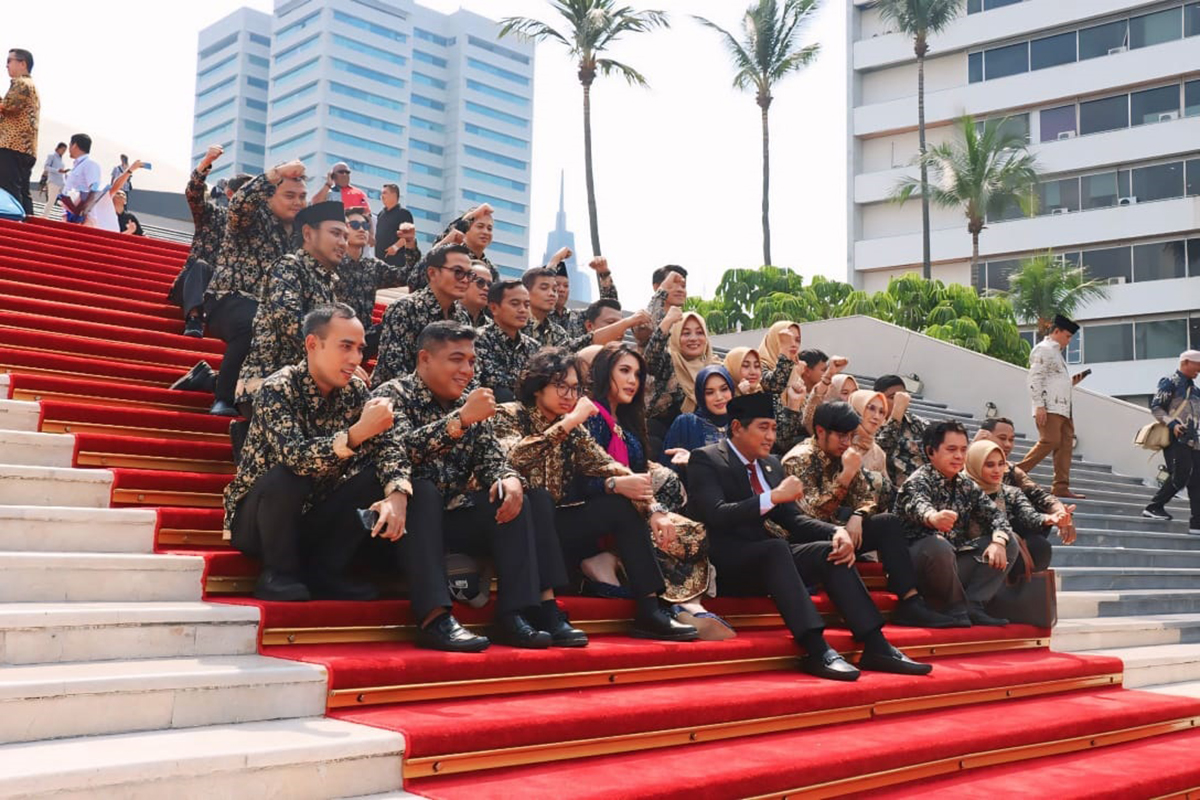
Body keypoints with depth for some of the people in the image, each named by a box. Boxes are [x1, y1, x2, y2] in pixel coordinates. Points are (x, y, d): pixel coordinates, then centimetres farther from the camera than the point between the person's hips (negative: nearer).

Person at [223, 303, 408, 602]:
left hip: (312, 517, 5)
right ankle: (278, 574, -11)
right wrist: (357, 434, -49)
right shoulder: (278, 389, -20)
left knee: (380, 476, -14)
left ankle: (325, 570, -4)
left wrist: (398, 494, -32)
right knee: (286, 477, -35)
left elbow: (386, 447, -11)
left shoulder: (354, 391, -3)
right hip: (256, 519, -5)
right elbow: (295, 457, -35)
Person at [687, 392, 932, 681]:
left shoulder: (771, 463, 17)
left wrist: (838, 532, -4)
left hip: (768, 558, 7)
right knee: (776, 547, -35)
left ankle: (875, 646, -19)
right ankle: (817, 651, -42)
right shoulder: (705, 459, -5)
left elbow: (792, 519, 15)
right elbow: (714, 515, -19)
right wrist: (774, 496, -23)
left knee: (831, 551, -14)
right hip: (726, 565, -7)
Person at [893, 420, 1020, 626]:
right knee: (937, 545, -38)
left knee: (1009, 541, 0)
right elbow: (917, 505, -32)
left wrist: (998, 541, -17)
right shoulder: (918, 481, -9)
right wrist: (933, 517, -57)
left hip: (953, 565, 7)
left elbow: (995, 514, 6)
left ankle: (972, 606, -13)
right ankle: (957, 610, -15)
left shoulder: (967, 486, 15)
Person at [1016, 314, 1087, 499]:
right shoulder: (1043, 349, -4)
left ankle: (1061, 487, 3)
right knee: (1050, 441, -16)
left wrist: (1071, 383, 16)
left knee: (1066, 444, 4)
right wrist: (1039, 405, -22)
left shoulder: (1057, 352, 27)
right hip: (1049, 407, -10)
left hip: (1063, 407, 10)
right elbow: (1035, 379, -14)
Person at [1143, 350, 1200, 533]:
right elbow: (1156, 407, -11)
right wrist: (1171, 424, -22)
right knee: (1180, 476, -15)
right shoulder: (1170, 382, -3)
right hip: (1176, 438, -8)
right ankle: (1154, 507, 0)